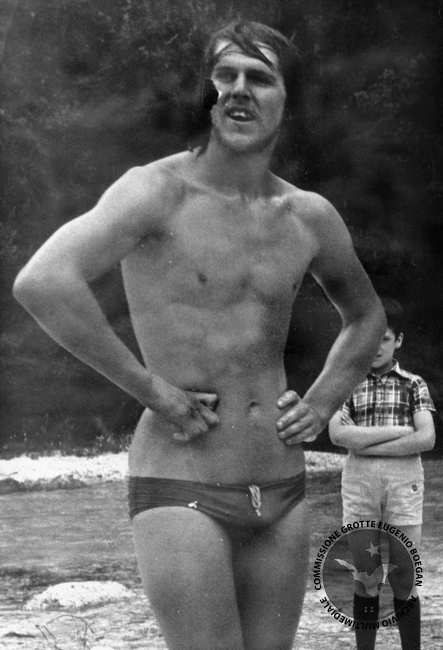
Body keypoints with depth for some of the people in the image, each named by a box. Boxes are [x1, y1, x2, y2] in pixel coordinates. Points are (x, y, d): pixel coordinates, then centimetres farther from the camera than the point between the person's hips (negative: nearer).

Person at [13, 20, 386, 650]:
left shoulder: (310, 217, 7)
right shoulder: (159, 191, -10)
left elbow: (365, 315, 28)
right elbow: (41, 282, -27)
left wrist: (322, 403, 10)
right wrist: (151, 390, -21)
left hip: (282, 496, 6)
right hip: (182, 493, -6)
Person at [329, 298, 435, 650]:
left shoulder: (413, 385, 8)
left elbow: (426, 438, -5)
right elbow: (337, 433, -6)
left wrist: (365, 443, -8)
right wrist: (399, 430, -10)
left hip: (404, 479, -1)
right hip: (358, 480, 1)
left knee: (404, 578, -1)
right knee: (365, 577, 3)